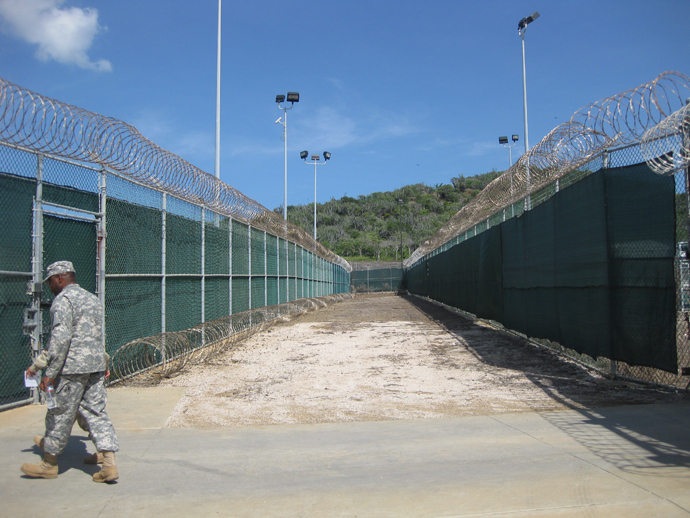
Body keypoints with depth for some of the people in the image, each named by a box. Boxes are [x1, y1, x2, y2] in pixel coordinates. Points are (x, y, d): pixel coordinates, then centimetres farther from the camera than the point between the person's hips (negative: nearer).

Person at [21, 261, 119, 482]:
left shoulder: (63, 300, -9)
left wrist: (50, 372, -15)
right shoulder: (92, 299, 18)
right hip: (97, 365, 8)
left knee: (60, 414, 7)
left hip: (72, 368, -8)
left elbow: (61, 339, -19)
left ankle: (50, 463, 24)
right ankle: (109, 464, 1)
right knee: (96, 412, 8)